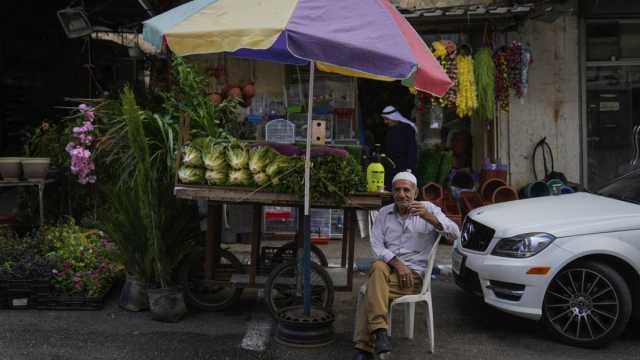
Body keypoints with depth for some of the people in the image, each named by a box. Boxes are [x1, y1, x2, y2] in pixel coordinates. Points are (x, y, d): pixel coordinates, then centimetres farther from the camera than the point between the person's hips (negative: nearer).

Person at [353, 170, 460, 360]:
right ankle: (379, 330, -31)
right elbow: (376, 245, 3)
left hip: (414, 273, -3)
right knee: (378, 267, -33)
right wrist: (396, 263, -14)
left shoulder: (428, 209, 5)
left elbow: (454, 234, -6)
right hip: (388, 267, 3)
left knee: (371, 292, -27)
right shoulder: (384, 213, 12)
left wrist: (428, 217, -21)